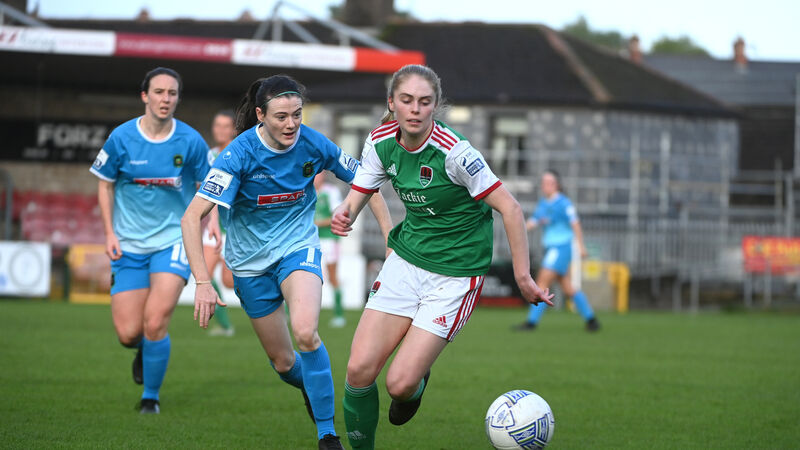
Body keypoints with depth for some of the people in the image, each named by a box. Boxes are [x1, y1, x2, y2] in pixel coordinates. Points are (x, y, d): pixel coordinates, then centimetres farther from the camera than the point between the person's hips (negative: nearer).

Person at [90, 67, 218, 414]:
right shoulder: (121, 138, -7)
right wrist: (109, 233, -1)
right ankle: (144, 349, 37)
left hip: (174, 239, -1)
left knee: (155, 323, -17)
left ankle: (151, 396, 7)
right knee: (128, 333, -3)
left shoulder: (191, 141, -6)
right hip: (129, 244, 1)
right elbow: (105, 184, 7)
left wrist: (212, 218, -9)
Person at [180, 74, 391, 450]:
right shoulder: (239, 154, -23)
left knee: (305, 332, -28)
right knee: (283, 363, 8)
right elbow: (192, 217, -26)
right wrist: (203, 282, -33)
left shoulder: (314, 144, -14)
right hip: (251, 260, 0)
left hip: (298, 247, 0)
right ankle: (311, 386, 46)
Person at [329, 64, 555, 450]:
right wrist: (343, 215, -22)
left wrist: (523, 277, -19)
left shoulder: (454, 152, -23)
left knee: (400, 383, -11)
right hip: (406, 260, 5)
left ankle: (417, 385, 27)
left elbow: (510, 209, -19)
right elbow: (356, 197, 3)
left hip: (455, 273, -5)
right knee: (359, 370, -8)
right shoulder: (381, 141, -5)